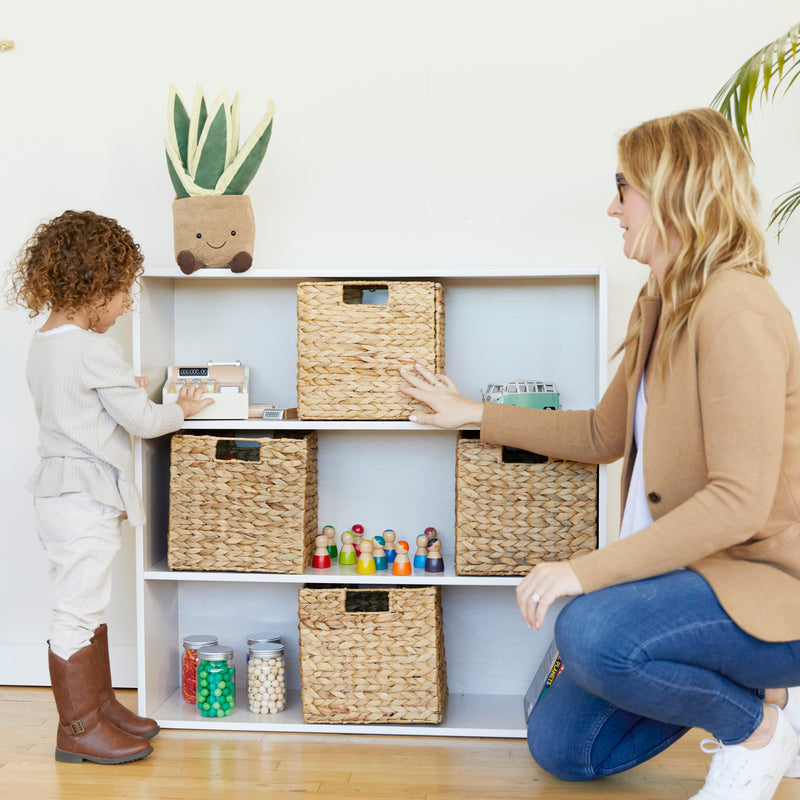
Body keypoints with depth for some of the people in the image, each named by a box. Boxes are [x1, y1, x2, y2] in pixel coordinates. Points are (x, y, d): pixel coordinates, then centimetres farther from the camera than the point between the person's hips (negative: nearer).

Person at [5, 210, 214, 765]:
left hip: (62, 487, 10)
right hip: (85, 496, -10)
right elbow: (140, 420, -15)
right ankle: (79, 728, 8)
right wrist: (181, 408, 2)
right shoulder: (94, 349, -19)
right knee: (78, 610, -2)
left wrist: (124, 387, 16)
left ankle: (101, 703, 29)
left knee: (88, 607, 17)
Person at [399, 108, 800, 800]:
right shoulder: (664, 305, 9)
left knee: (592, 632, -35)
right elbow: (604, 436, 19)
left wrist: (588, 569, -30)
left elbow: (739, 499, -29)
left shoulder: (736, 310, -22)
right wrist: (477, 415, 19)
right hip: (691, 566, 9)